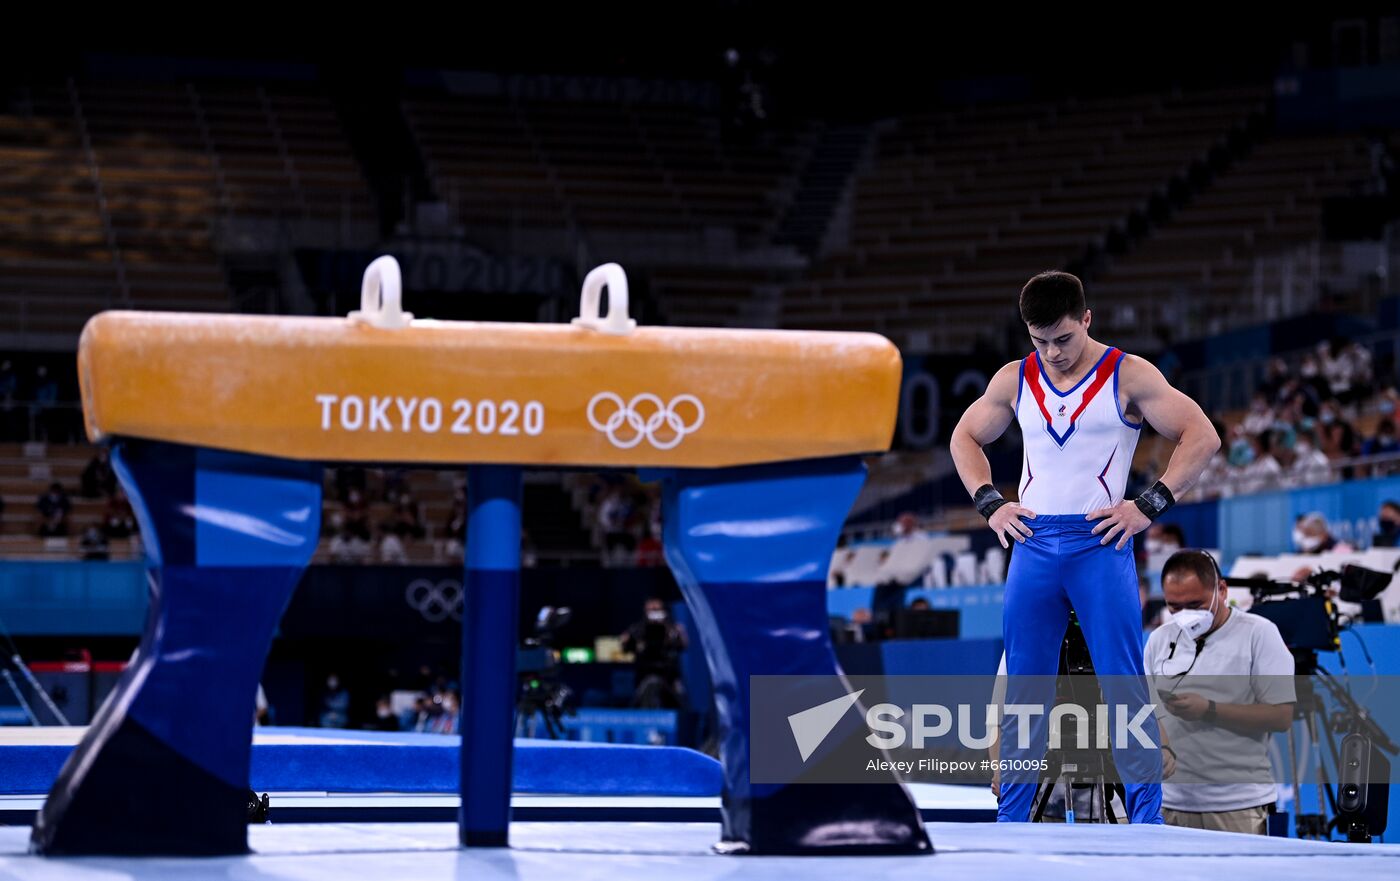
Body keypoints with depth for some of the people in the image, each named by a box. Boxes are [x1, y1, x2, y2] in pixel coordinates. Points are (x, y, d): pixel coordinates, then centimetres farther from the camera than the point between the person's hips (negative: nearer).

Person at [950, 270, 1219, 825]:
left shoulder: (1128, 377, -1)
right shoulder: (1015, 379, 10)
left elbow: (1201, 437, -2)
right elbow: (966, 437, 24)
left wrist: (1149, 506, -9)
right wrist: (989, 503, 9)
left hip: (1100, 544, -4)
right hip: (1032, 546, 4)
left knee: (1124, 687, -6)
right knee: (1023, 691, 6)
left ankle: (1146, 817, -3)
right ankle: (1011, 818, 12)